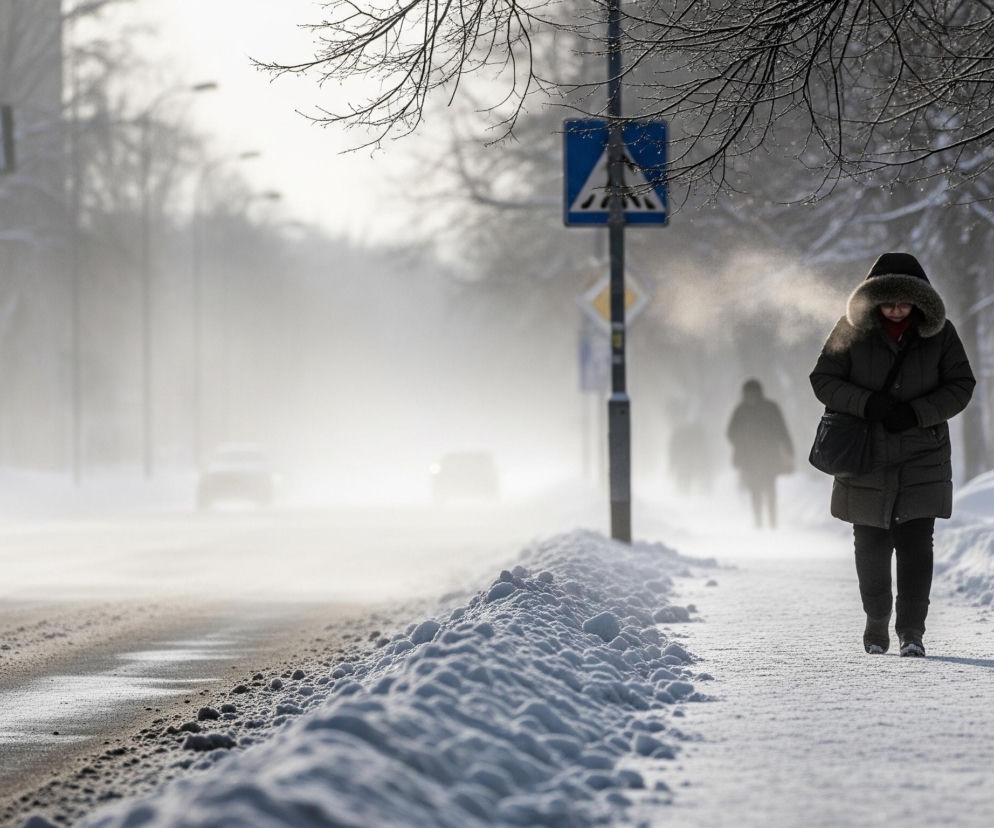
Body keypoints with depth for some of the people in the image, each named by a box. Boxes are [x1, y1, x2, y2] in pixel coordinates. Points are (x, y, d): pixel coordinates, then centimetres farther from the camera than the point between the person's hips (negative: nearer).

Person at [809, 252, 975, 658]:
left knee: (916, 545, -8)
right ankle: (876, 624, 25)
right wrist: (868, 404, -18)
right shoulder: (853, 331, -4)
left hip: (922, 460, 0)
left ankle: (911, 629, -1)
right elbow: (823, 380, -2)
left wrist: (916, 413, -14)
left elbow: (961, 386, 0)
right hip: (866, 459, 0)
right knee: (872, 547, 7)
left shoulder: (939, 333, -2)